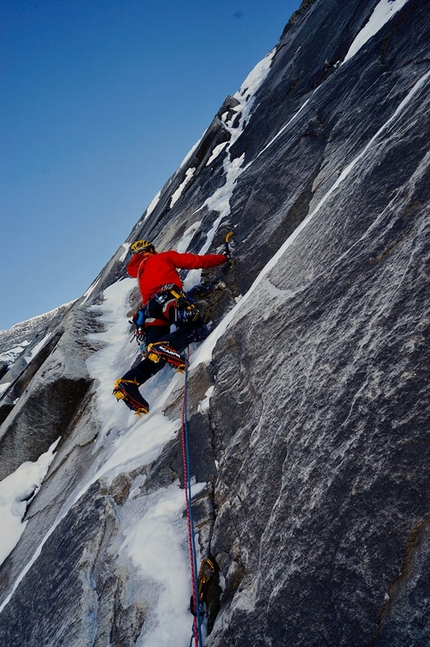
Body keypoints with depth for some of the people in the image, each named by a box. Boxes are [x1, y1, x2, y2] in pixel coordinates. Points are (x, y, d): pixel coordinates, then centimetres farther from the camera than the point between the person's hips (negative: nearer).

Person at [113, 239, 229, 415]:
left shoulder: (139, 273, 40)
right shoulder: (163, 257, 25)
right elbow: (196, 261, 21)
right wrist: (223, 257, 30)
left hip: (150, 311, 6)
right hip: (170, 298, -6)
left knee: (156, 358, -1)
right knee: (198, 328, -20)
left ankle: (128, 382, -20)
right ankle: (165, 345, -44)